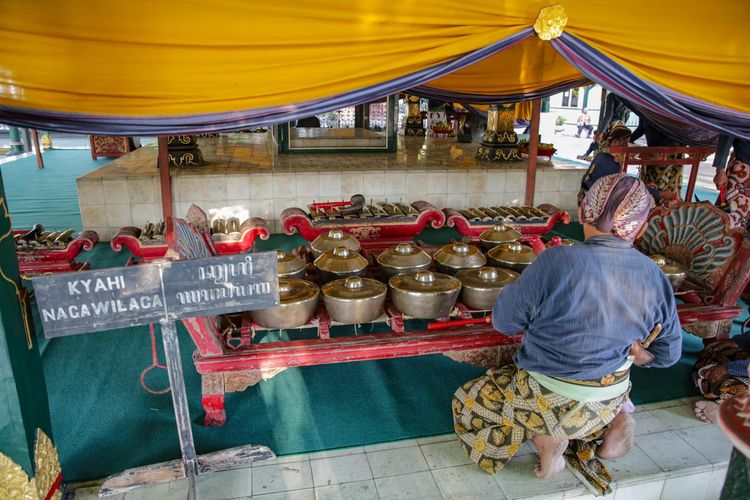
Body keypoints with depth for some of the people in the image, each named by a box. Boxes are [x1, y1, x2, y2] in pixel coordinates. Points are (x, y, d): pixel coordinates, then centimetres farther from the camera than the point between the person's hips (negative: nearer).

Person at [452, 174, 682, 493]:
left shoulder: (556, 262, -26)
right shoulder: (656, 278, -9)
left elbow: (503, 320, -14)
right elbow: (668, 353, 4)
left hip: (554, 401, -5)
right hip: (612, 397, 6)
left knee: (466, 403, 14)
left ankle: (545, 436, -2)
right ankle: (613, 420, 14)